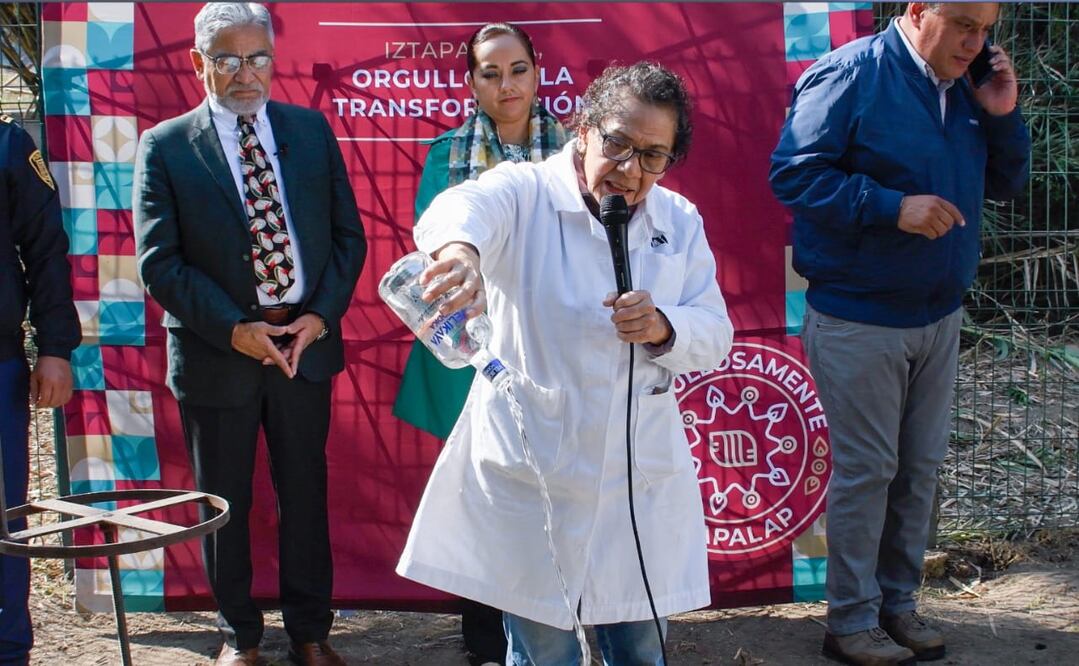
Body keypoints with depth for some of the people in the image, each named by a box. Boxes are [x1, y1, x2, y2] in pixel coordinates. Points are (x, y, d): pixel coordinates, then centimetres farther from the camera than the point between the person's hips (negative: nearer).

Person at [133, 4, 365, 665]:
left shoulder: (312, 130, 4)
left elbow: (348, 235, 6)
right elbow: (158, 261, -8)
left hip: (306, 343, 2)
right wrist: (234, 330, -16)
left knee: (306, 492, 12)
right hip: (216, 354, -2)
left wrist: (321, 315, -8)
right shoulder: (165, 146, -4)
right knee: (224, 500, 10)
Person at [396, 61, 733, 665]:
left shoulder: (680, 222, 8)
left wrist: (663, 326, -16)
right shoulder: (524, 193, -7)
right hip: (532, 468, -4)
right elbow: (464, 206, -31)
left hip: (641, 475, 4)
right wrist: (460, 248, -56)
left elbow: (714, 337, 7)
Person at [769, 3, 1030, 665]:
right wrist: (894, 207, -25)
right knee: (865, 472, 2)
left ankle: (898, 602, 28)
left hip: (939, 317, 7)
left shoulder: (968, 84, 6)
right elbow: (794, 172, -18)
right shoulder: (850, 75, -14)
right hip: (859, 321, -7)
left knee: (920, 467, 14)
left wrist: (1001, 115, -6)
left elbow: (1006, 183, 12)